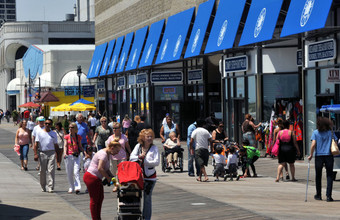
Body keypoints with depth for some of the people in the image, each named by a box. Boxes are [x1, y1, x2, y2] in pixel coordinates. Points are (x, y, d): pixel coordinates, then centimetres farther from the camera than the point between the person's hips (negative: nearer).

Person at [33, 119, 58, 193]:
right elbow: (36, 144, 3)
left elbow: (56, 145, 17)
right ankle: (43, 187, 16)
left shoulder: (53, 134, 12)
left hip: (51, 153, 0)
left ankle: (51, 187, -9)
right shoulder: (40, 133, 6)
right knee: (42, 171, 5)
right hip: (42, 153, 0)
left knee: (51, 171, -8)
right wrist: (35, 154, -6)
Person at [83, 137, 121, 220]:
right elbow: (100, 168, -26)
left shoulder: (108, 154, 13)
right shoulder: (103, 154, -18)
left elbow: (106, 169, 20)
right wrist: (108, 178, -16)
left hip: (97, 178, 10)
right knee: (94, 200, -2)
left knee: (100, 198, 12)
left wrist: (112, 176, 4)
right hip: (91, 177, -10)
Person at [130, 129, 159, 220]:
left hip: (150, 176, -3)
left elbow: (156, 162, -12)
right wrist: (139, 157, -17)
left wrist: (144, 162, -14)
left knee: (147, 198, 0)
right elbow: (131, 158, -1)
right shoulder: (138, 146, 4)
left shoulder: (154, 148, -4)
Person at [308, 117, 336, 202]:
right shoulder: (330, 132, 3)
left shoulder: (315, 133, -2)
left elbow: (313, 144, -10)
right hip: (329, 156, 0)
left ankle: (318, 195, 19)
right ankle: (329, 195, -6)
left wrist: (311, 155, -2)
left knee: (318, 176, 12)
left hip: (319, 156, 0)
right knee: (329, 176, 3)